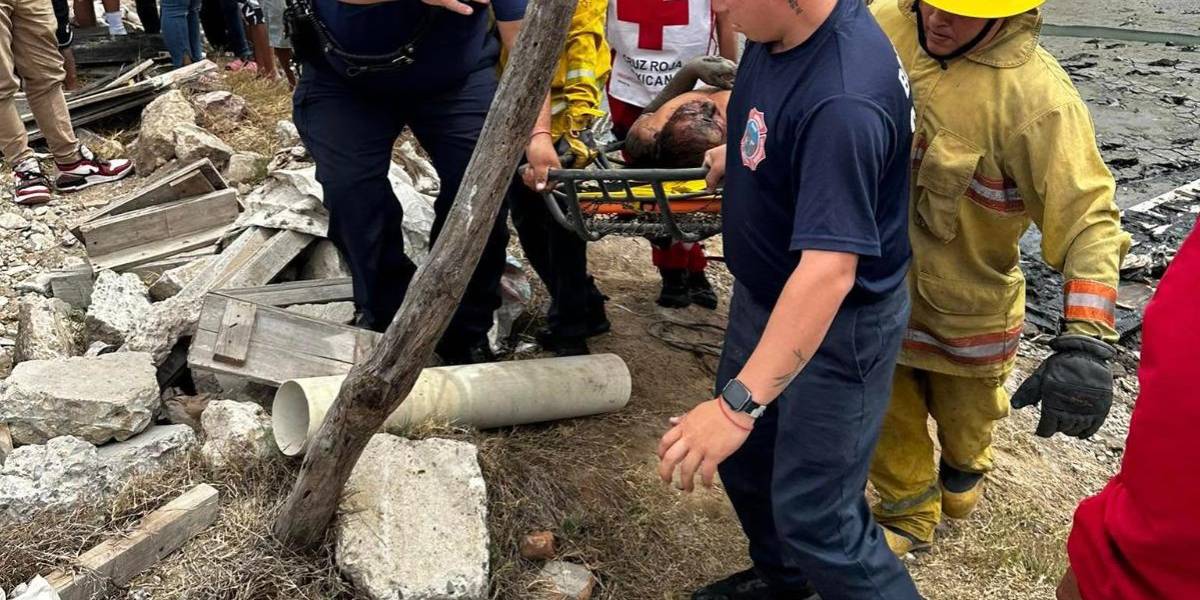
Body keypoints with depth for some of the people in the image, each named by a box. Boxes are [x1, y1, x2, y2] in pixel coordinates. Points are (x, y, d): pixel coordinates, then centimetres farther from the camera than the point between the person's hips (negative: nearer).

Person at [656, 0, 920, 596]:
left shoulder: (843, 101, -35)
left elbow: (829, 270, -40)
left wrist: (738, 403, -43)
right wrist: (741, 150, 22)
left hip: (835, 324, -9)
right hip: (762, 295, 9)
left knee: (815, 517, -2)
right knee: (744, 455, 25)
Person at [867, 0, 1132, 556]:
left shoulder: (1035, 97, -28)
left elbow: (1089, 220, -30)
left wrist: (1086, 345, -40)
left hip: (965, 300, -2)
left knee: (963, 413, 25)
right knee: (886, 412, 18)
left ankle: (964, 467, 61)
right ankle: (907, 516, 46)